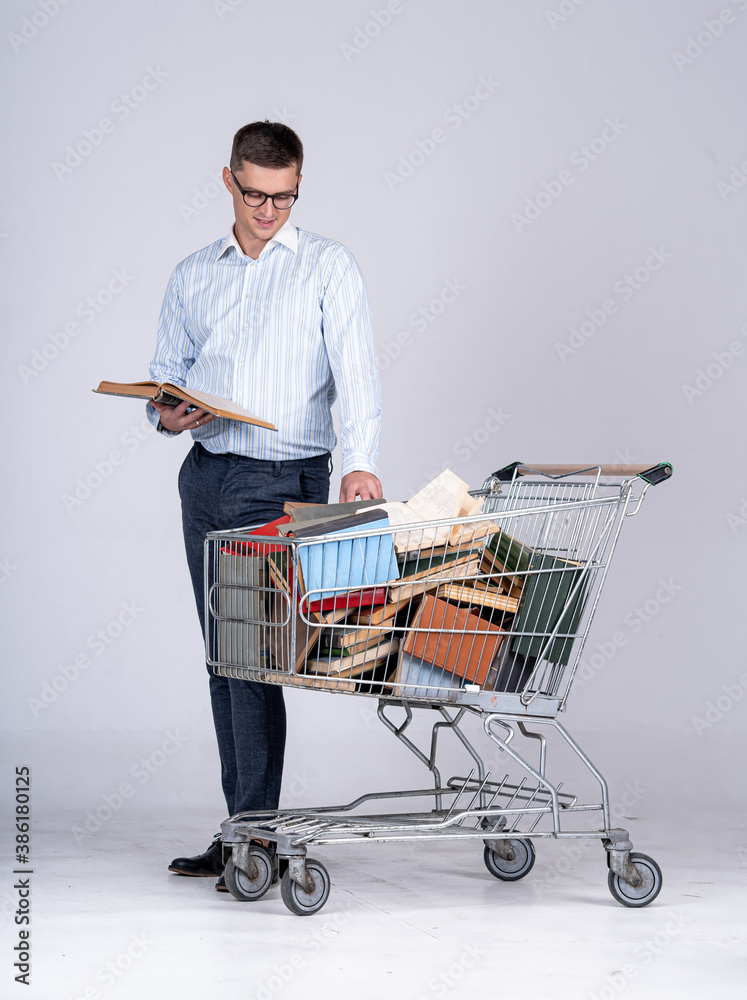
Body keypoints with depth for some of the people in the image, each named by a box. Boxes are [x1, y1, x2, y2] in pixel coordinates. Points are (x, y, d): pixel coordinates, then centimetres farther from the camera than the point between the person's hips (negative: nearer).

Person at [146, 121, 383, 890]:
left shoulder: (327, 267, 1)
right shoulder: (192, 276, 14)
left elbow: (356, 371, -10)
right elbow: (164, 376, 17)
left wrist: (360, 462, -25)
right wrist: (167, 415, -7)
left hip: (284, 480, -5)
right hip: (205, 478, 5)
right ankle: (241, 827, 16)